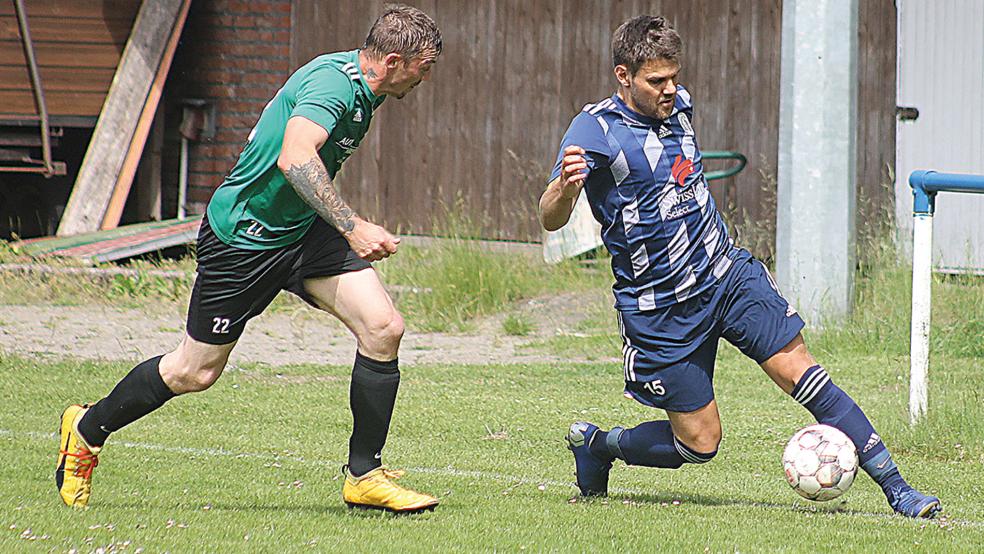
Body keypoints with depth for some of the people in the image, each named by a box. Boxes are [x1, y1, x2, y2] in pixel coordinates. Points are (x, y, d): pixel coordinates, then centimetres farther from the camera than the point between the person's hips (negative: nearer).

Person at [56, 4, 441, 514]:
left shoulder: (360, 87, 3)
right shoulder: (332, 83, -27)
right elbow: (294, 158, -44)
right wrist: (352, 227, -49)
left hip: (304, 230, 8)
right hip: (242, 237, -8)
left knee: (383, 327, -10)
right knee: (195, 372, 6)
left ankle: (364, 475, 0)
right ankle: (88, 430, 30)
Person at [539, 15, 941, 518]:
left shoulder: (678, 105, 4)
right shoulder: (596, 130, -17)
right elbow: (549, 220, -27)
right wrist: (565, 186, -47)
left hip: (727, 274, 5)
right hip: (659, 309, -5)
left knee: (798, 368, -9)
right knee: (699, 443, -2)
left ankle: (894, 486, -8)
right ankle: (594, 445, 24)